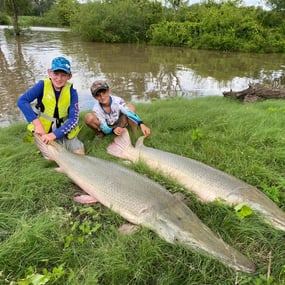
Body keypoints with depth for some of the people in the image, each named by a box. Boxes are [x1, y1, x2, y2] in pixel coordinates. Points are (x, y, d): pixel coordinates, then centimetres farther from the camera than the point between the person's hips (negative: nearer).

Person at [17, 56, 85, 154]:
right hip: (44, 131, -1)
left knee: (80, 155, -8)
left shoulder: (71, 91, -12)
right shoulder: (43, 85, -13)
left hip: (64, 131, 1)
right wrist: (37, 123, -32)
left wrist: (54, 134, -28)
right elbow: (21, 101, -23)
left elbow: (73, 118, -18)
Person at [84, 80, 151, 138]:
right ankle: (100, 134, 0)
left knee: (131, 107, -26)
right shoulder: (96, 109, -25)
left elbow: (129, 113, -37)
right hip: (107, 129, 0)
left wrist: (141, 124, -54)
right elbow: (105, 129, -26)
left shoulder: (118, 100, -26)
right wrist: (113, 130, -50)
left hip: (119, 125, 0)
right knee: (89, 117, -30)